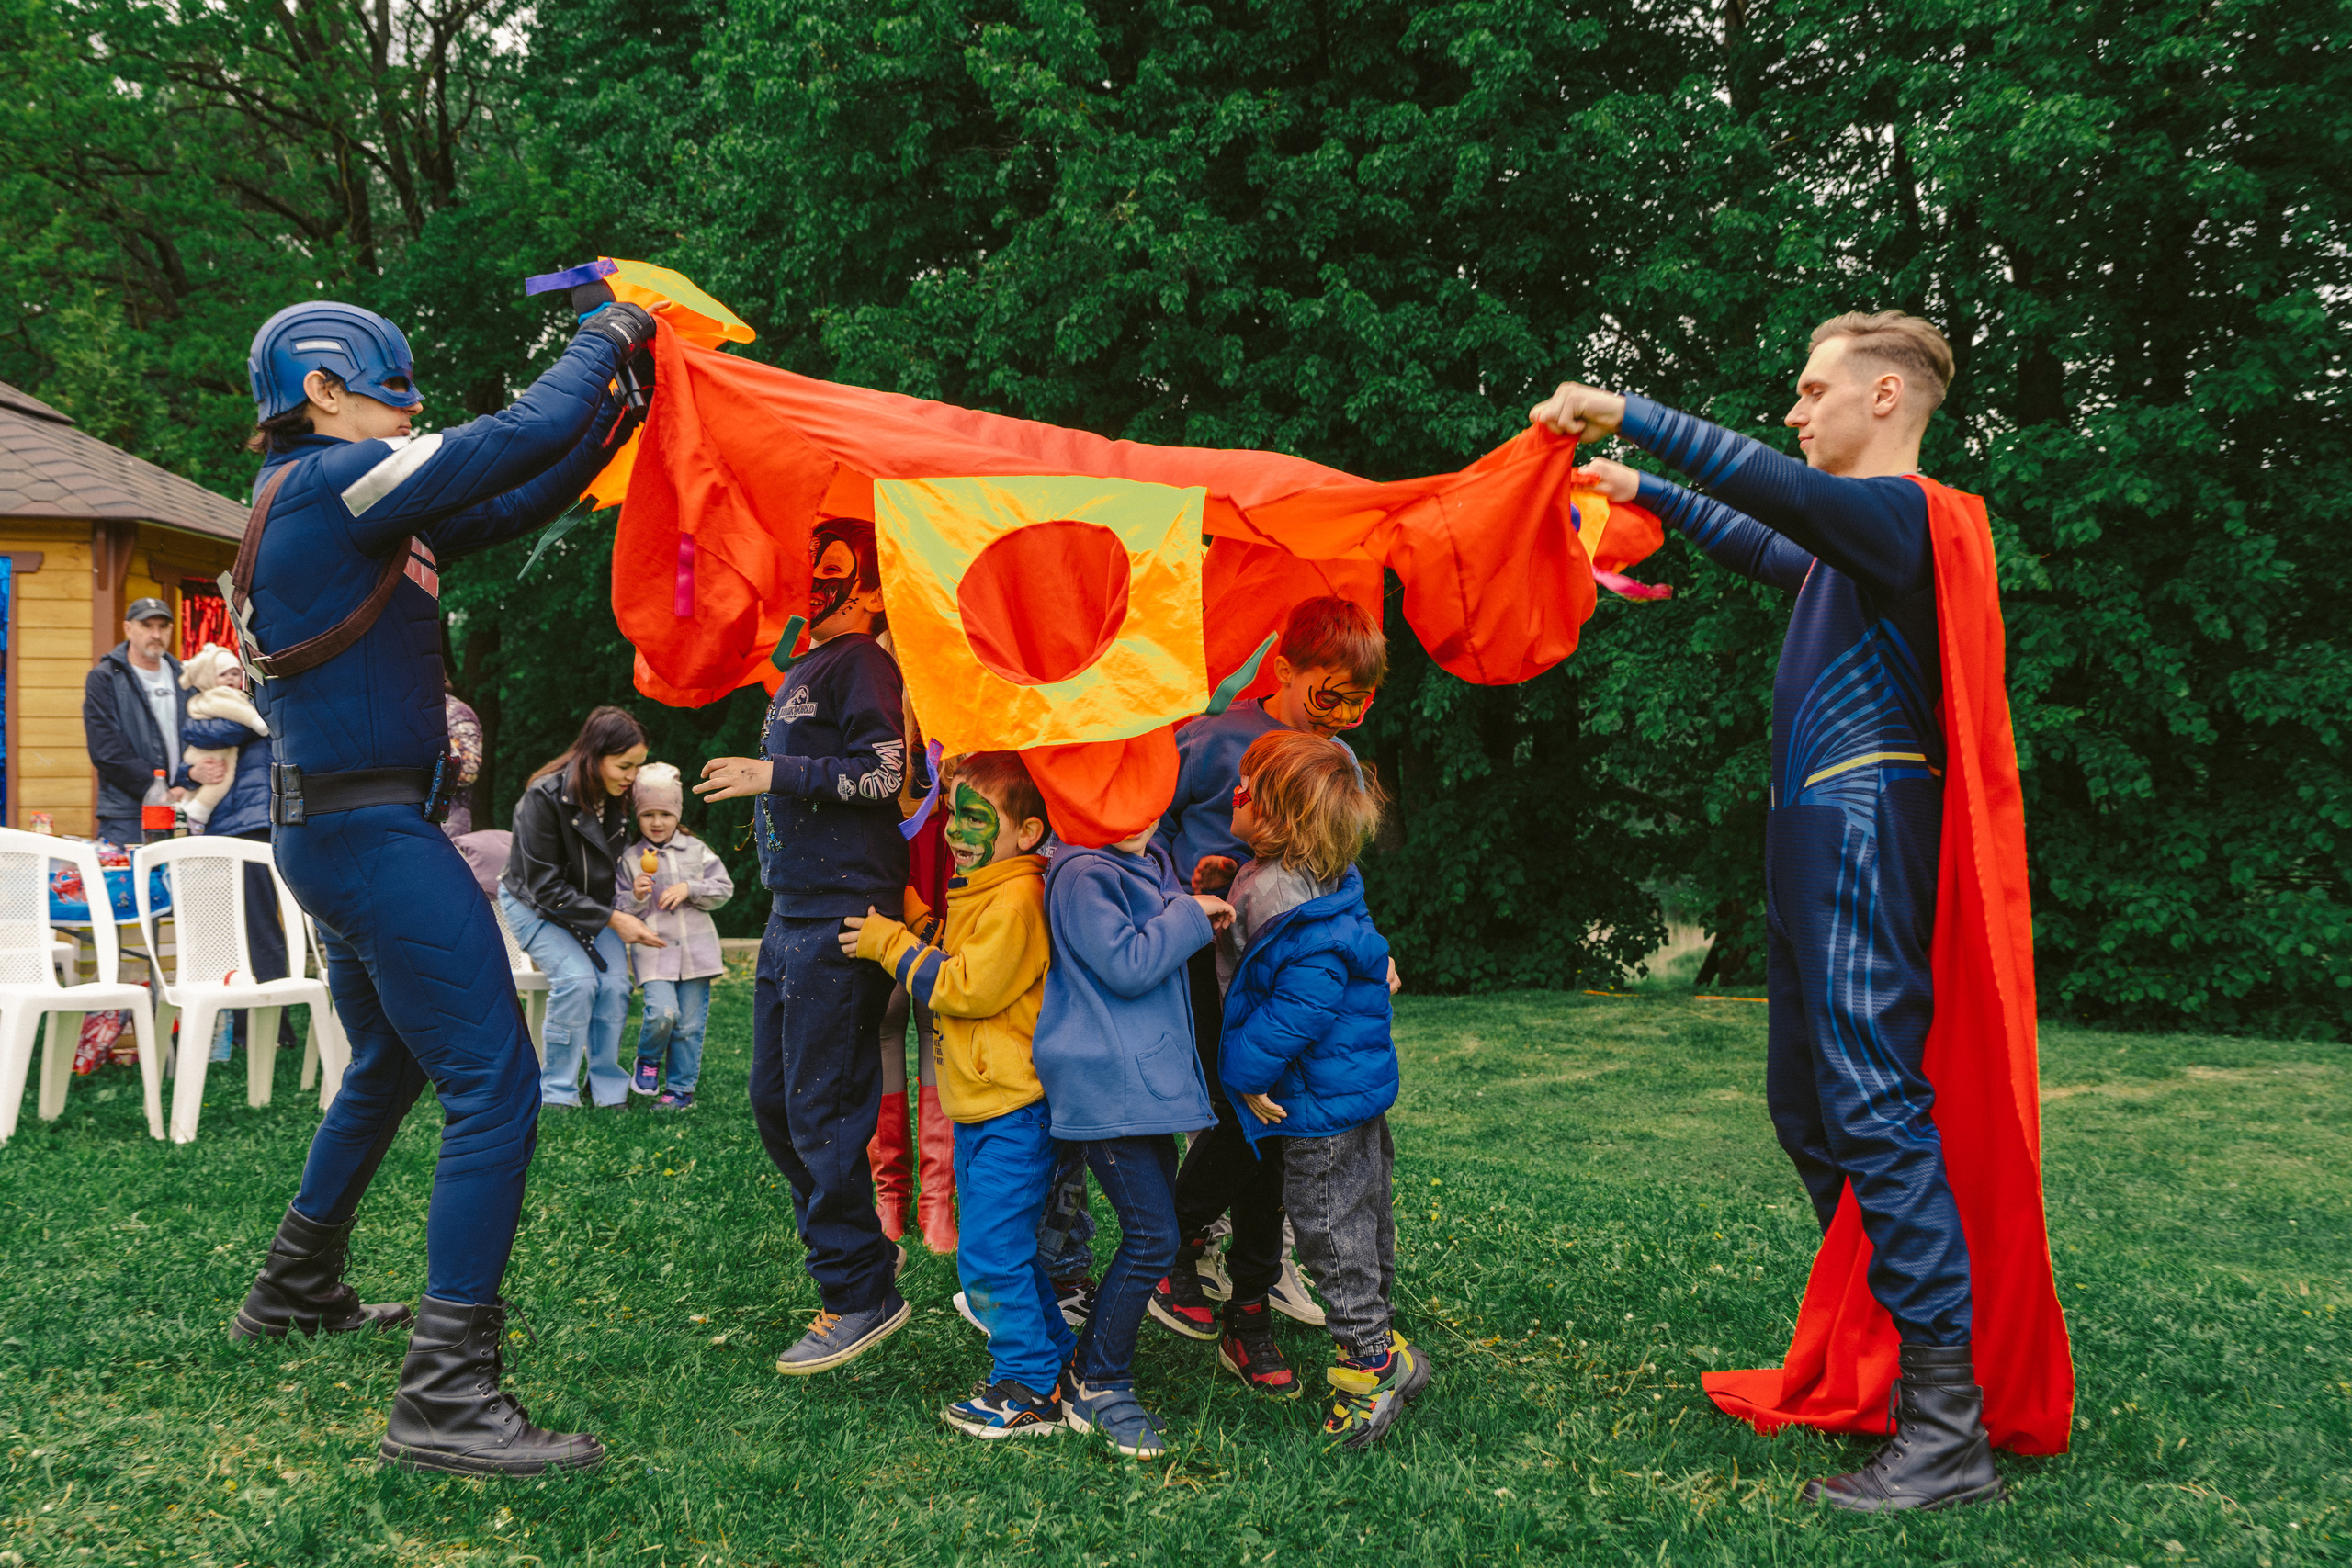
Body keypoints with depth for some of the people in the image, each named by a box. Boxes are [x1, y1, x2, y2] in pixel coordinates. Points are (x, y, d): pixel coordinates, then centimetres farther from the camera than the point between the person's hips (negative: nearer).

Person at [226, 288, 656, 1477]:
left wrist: (611, 421, 11)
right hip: (371, 832, -11)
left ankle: (295, 1290, 43)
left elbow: (509, 507, 18)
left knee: (390, 1065, 27)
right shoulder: (332, 481, -13)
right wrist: (605, 337, -2)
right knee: (493, 1088, -13)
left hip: (336, 829, 11)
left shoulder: (332, 502, 16)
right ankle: (446, 1398, -14)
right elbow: (515, 438, -18)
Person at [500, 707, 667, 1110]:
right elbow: (544, 886, -25)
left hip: (594, 903, 5)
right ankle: (556, 1092, -13)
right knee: (577, 979, -26)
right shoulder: (545, 797, -28)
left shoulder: (620, 799, -9)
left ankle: (608, 1088, -3)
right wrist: (612, 920, -28)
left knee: (615, 983, -17)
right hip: (533, 904, -5)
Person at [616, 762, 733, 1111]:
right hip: (653, 949, -2)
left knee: (690, 1023, 3)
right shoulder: (629, 859, 4)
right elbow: (616, 908, 4)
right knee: (662, 1011, -21)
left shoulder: (697, 850, 8)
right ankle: (647, 1061, 9)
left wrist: (689, 889, -8)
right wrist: (636, 897, -16)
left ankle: (681, 1088, 16)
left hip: (696, 948, 2)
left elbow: (724, 888, 6)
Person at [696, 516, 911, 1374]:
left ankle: (861, 1293, 2)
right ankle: (863, 1246, 26)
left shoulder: (862, 665, -8)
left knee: (821, 1110, -8)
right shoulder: (800, 673, 21)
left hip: (841, 917, -10)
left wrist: (776, 773, -18)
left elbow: (887, 773, -18)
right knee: (776, 1103, 14)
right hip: (792, 915, 10)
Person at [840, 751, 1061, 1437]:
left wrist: (892, 945, -13)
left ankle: (1030, 1392, 5)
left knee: (990, 1255, -6)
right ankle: (1051, 1358, 29)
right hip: (978, 1106, 10)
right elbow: (954, 975, 21)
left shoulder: (1016, 900, -18)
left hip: (1011, 1109, -10)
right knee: (1004, 1249, 17)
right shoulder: (976, 894, 14)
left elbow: (967, 987, -22)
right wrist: (897, 938, 7)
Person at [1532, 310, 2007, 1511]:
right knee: (1804, 1103, 13)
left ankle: (1948, 1429, -11)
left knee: (1874, 1105, -14)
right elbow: (1760, 543, 41)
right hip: (1814, 839, 10)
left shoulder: (1899, 511, -9)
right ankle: (1883, 1345, 24)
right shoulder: (1846, 535, 21)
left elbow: (1766, 484, -25)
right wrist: (1646, 492, 45)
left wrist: (1622, 410, -18)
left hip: (1863, 832, -10)